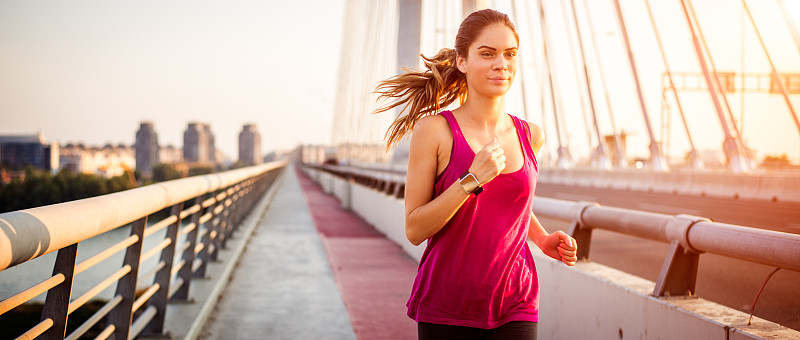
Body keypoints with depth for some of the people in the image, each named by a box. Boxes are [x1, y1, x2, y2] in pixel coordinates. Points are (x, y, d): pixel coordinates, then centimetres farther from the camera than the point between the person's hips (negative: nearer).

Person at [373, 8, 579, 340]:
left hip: (515, 310, 3)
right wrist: (472, 180, -20)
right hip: (446, 312, -2)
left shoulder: (530, 136, 4)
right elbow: (414, 230, -10)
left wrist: (543, 239, 8)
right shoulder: (434, 130, -9)